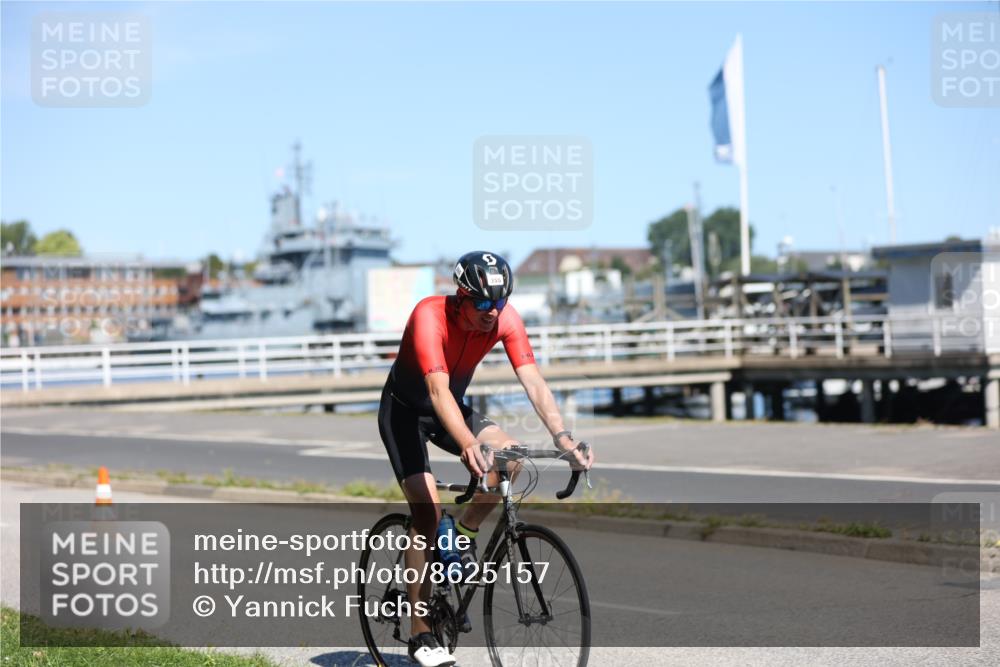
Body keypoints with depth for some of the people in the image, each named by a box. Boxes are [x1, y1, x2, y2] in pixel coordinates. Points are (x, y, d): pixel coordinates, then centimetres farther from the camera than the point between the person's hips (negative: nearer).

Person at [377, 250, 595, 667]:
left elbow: (534, 384, -25)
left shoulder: (505, 319, -20)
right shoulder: (430, 317, -33)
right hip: (404, 411, -4)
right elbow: (439, 390, -45)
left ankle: (465, 534, 0)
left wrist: (565, 441, -40)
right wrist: (467, 445, -62)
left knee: (509, 454, -25)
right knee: (428, 511, -18)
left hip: (452, 408, 5)